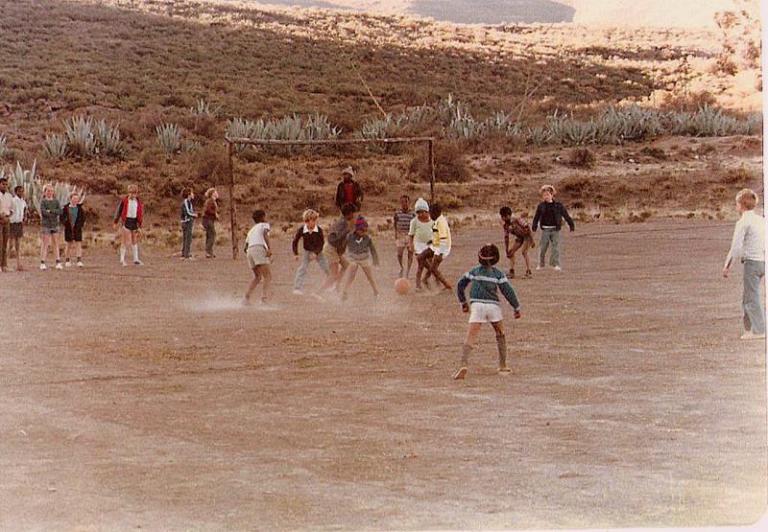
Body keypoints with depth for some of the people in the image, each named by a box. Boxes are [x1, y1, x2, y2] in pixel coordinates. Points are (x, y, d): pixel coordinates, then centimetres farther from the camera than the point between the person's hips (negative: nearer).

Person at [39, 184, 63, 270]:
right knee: (45, 244, -3)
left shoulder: (56, 201, 8)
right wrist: (54, 213, -12)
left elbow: (60, 211, -5)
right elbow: (43, 212, -16)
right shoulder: (43, 201, -2)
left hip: (55, 225, 3)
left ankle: (58, 263, 1)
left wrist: (50, 211, -15)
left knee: (56, 244, 2)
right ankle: (42, 263, -1)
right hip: (45, 225, -3)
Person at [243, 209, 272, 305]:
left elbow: (246, 248, 28)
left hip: (249, 251, 7)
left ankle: (246, 298, 10)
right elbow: (265, 234, -5)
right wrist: (269, 248, -16)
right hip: (259, 248, -7)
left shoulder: (251, 230, 36)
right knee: (268, 276, -11)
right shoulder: (264, 225, 19)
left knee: (257, 277, 22)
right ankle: (265, 299, -28)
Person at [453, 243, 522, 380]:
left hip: (477, 305, 0)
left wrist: (463, 302, 26)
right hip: (493, 306, 0)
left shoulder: (474, 271, 9)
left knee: (470, 337, -8)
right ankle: (502, 366, 25)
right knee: (500, 335, 23)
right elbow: (508, 291, -1)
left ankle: (463, 364, -29)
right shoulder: (498, 274, 2)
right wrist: (517, 308, 8)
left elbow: (460, 285, 15)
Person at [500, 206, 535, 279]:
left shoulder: (516, 219, -28)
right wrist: (506, 250, 2)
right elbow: (506, 238, 2)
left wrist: (532, 241, -25)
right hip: (519, 237, 7)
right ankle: (511, 272, 6)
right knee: (511, 252, -1)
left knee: (524, 251, -23)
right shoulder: (505, 225, -6)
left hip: (527, 235, -7)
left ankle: (528, 272, -19)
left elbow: (527, 228, -25)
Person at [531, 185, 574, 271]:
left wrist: (571, 225, 3)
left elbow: (566, 215, 5)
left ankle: (556, 265, -7)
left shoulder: (558, 205, 2)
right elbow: (536, 217, 8)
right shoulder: (541, 206, 5)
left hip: (555, 229, -1)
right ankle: (541, 265, 17)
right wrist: (534, 226, -2)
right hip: (545, 230, 1)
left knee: (556, 247, -7)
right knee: (543, 248, 4)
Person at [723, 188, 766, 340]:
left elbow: (736, 247, -13)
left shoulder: (743, 223, -10)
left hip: (752, 261, -8)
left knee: (752, 298, -3)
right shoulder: (761, 220, 12)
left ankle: (759, 330, -4)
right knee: (747, 298, 15)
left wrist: (727, 266, -7)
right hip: (763, 260, 8)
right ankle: (749, 328, 17)